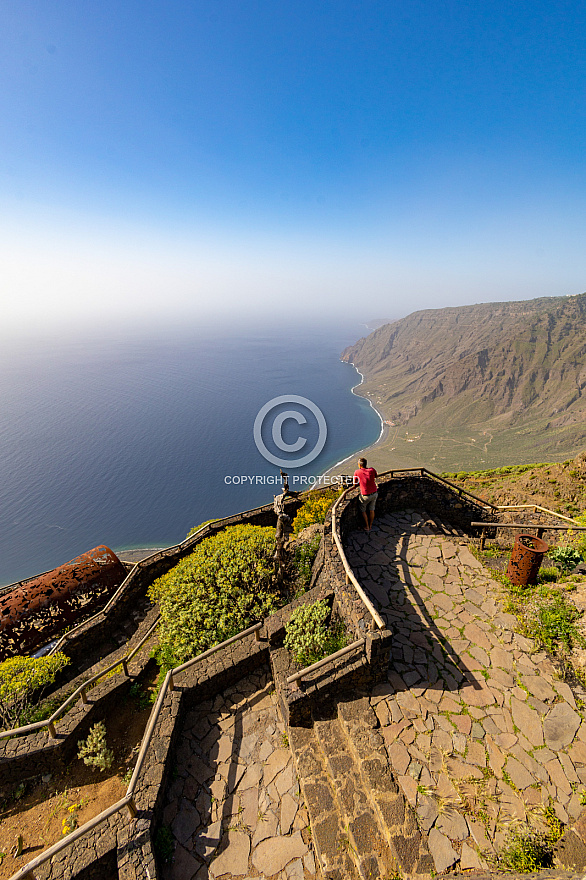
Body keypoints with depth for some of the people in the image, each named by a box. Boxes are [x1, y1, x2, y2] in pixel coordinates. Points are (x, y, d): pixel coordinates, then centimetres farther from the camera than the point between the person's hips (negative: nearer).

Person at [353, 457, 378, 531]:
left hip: (365, 496, -3)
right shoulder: (372, 470, -9)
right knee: (371, 510, 22)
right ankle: (370, 525, 38)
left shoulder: (357, 472, -16)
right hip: (374, 493, 3)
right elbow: (375, 475, 14)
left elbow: (355, 483, -1)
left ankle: (367, 527, 30)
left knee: (363, 510, 21)